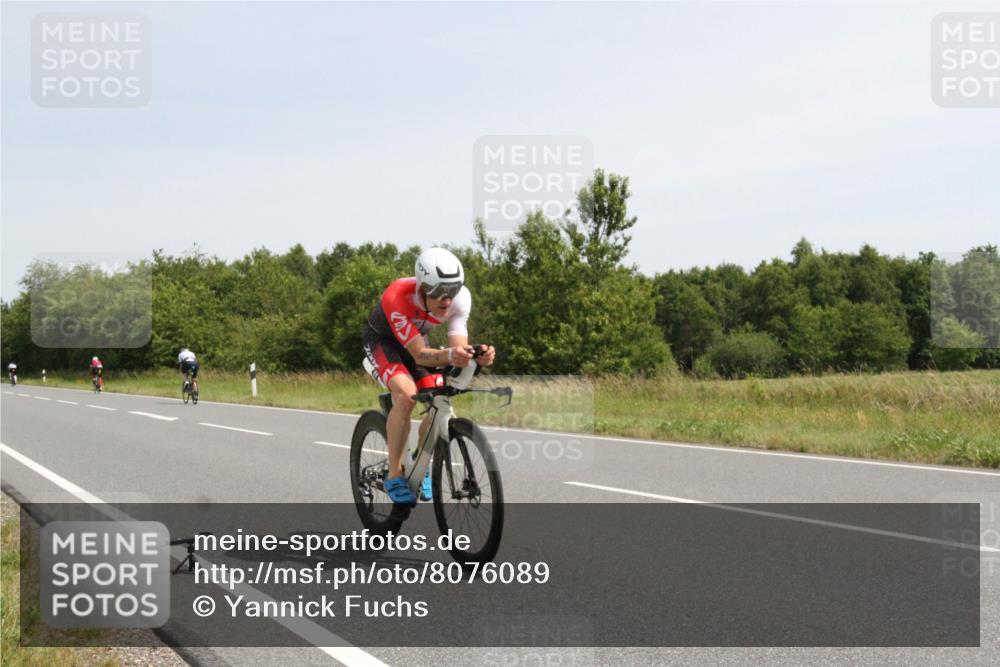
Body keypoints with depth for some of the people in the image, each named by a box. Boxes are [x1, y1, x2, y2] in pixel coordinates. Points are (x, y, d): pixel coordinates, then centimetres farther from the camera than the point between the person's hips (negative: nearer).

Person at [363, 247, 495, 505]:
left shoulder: (461, 297, -28)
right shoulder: (397, 297, -40)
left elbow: (458, 346, -31)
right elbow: (419, 354, -41)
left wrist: (477, 355, -53)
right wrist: (449, 356, -60)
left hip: (417, 338, 4)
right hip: (382, 339, -4)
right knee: (406, 394, -29)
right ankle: (394, 476, -17)